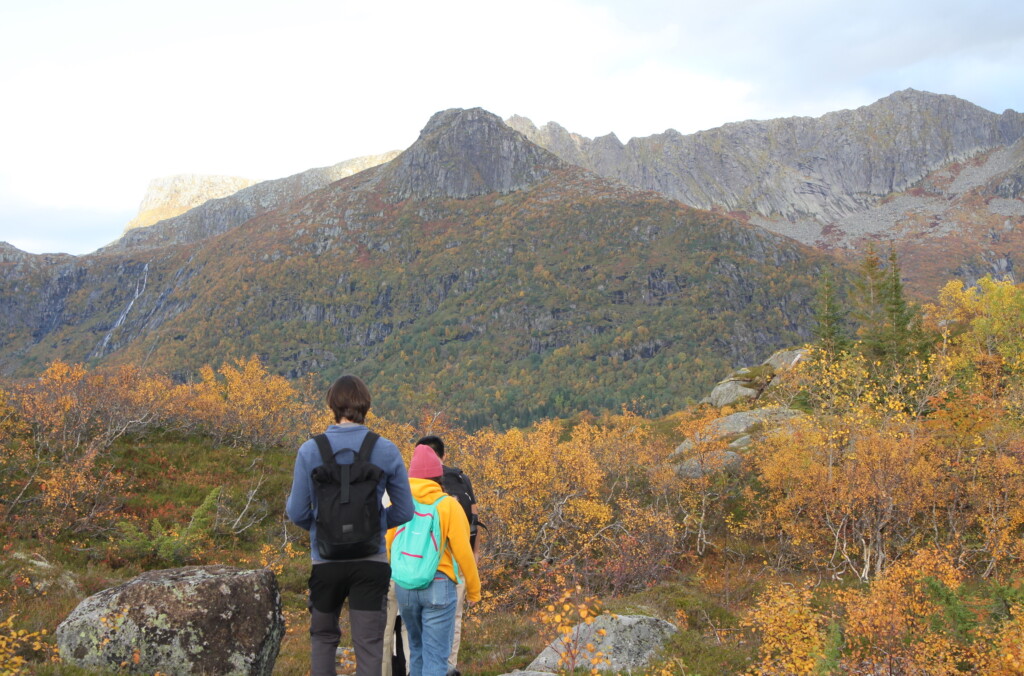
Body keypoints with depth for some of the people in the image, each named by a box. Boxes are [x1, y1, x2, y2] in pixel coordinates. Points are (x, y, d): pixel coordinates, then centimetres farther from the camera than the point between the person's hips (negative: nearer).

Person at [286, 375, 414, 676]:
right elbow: (404, 512, 1)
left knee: (323, 637, 21)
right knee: (368, 644, 6)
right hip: (372, 562, 0)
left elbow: (297, 512, -5)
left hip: (326, 560, 0)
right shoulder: (387, 451, -5)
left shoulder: (310, 451, -8)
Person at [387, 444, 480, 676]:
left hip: (404, 585, 4)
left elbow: (384, 546, -2)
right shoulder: (448, 505, -7)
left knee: (416, 648, 21)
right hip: (438, 586, -4)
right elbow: (463, 552, -7)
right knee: (436, 654, 0)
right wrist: (473, 590, 4)